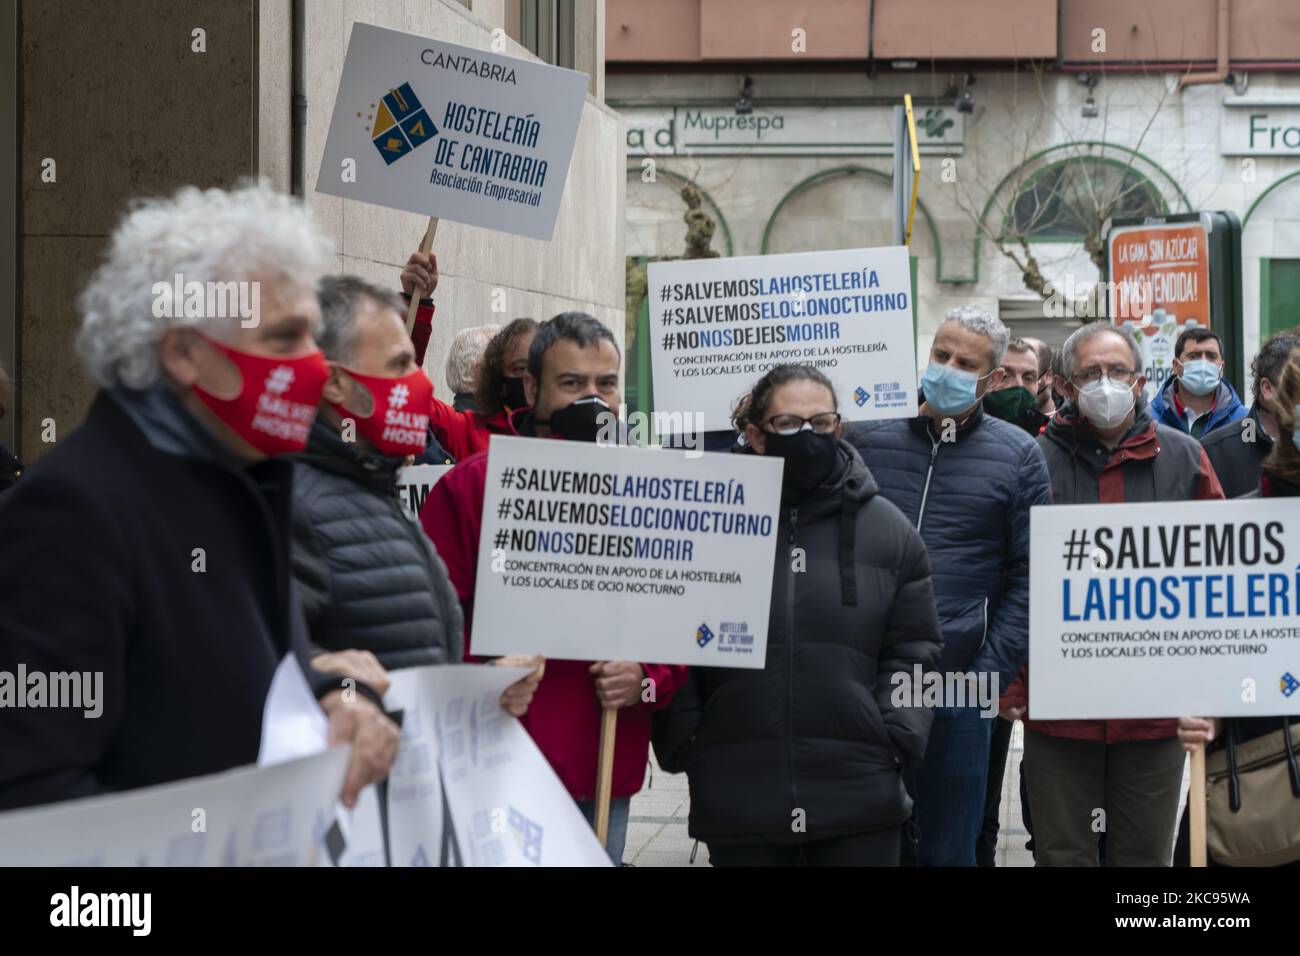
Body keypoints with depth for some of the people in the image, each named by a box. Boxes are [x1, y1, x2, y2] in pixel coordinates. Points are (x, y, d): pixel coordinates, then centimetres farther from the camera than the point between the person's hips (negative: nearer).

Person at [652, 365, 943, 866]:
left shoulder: (888, 529, 6)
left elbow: (913, 651, 7)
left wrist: (895, 739, -4)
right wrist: (684, 750, -5)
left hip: (861, 796, 1)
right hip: (737, 800, -1)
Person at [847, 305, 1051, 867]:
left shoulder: (1016, 456, 2)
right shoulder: (867, 437, 4)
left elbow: (1029, 574, 0)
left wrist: (989, 676, -8)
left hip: (959, 687, -1)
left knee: (948, 849, 9)